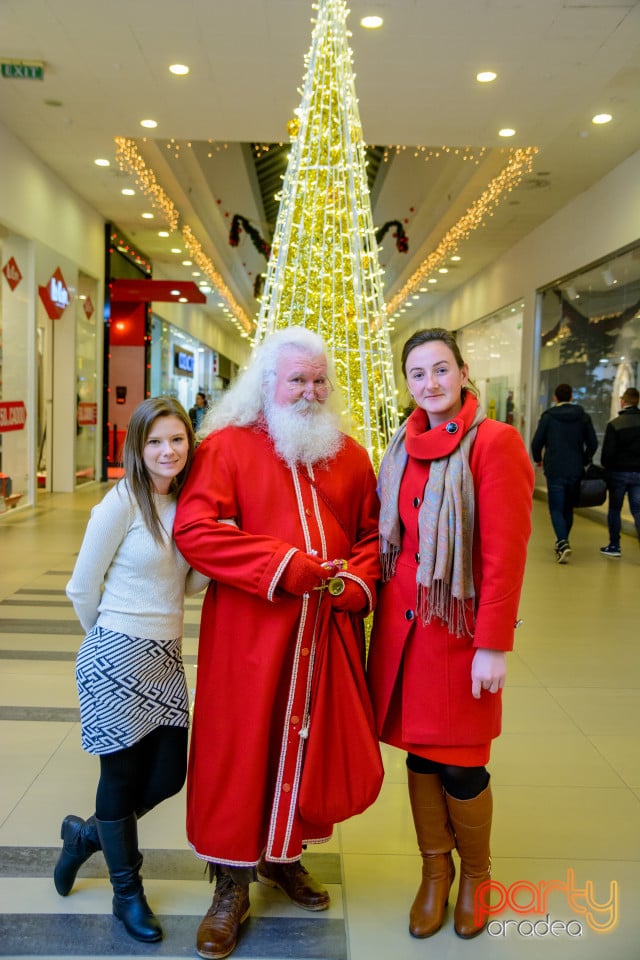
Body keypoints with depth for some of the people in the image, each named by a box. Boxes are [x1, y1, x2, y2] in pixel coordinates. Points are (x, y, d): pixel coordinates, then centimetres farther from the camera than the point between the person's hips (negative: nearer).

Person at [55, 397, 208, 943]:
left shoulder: (186, 504, 5)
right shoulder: (122, 504, -14)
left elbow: (192, 585, 8)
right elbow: (83, 588, -7)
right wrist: (111, 636, 6)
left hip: (167, 657, 6)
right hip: (118, 660, -6)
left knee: (170, 774, 10)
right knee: (123, 772, 8)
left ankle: (87, 834, 38)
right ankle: (128, 894, 30)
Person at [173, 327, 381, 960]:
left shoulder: (349, 455, 10)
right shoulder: (227, 446, -4)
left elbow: (372, 531, 14)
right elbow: (193, 529, -15)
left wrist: (358, 579, -7)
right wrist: (285, 567, -19)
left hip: (327, 633, 4)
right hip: (249, 632, -4)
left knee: (310, 742, 14)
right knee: (240, 747, 4)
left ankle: (284, 856, 38)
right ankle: (232, 889, 22)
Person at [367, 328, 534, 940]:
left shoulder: (494, 442, -11)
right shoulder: (404, 446, 8)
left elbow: (506, 553, -14)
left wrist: (493, 645, -15)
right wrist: (384, 610, 6)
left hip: (458, 624, -5)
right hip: (403, 623, 5)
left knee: (459, 766, 5)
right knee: (419, 752, 13)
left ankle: (475, 874, 33)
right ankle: (435, 872, 34)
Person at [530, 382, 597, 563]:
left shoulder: (548, 416, -4)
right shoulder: (583, 416, 4)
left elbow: (536, 442, -4)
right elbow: (593, 443, 4)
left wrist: (538, 459, 15)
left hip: (555, 471, -3)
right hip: (576, 471, 3)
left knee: (556, 509, -1)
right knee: (568, 509, 16)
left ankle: (562, 543, -20)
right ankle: (562, 542, 26)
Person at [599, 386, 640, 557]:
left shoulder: (614, 424, -10)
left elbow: (608, 452, -10)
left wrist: (606, 467, 6)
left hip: (618, 472, -3)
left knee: (614, 509, 10)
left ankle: (614, 546, 14)